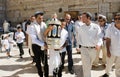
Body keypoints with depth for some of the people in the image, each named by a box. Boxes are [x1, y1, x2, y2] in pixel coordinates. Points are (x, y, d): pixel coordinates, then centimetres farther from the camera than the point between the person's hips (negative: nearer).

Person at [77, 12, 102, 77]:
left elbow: (99, 37, -8)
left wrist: (98, 44, -26)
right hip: (84, 48, -1)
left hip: (93, 49, 1)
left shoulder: (96, 27, -3)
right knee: (86, 65, -6)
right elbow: (79, 37, 10)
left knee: (90, 64, 20)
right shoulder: (81, 27, 3)